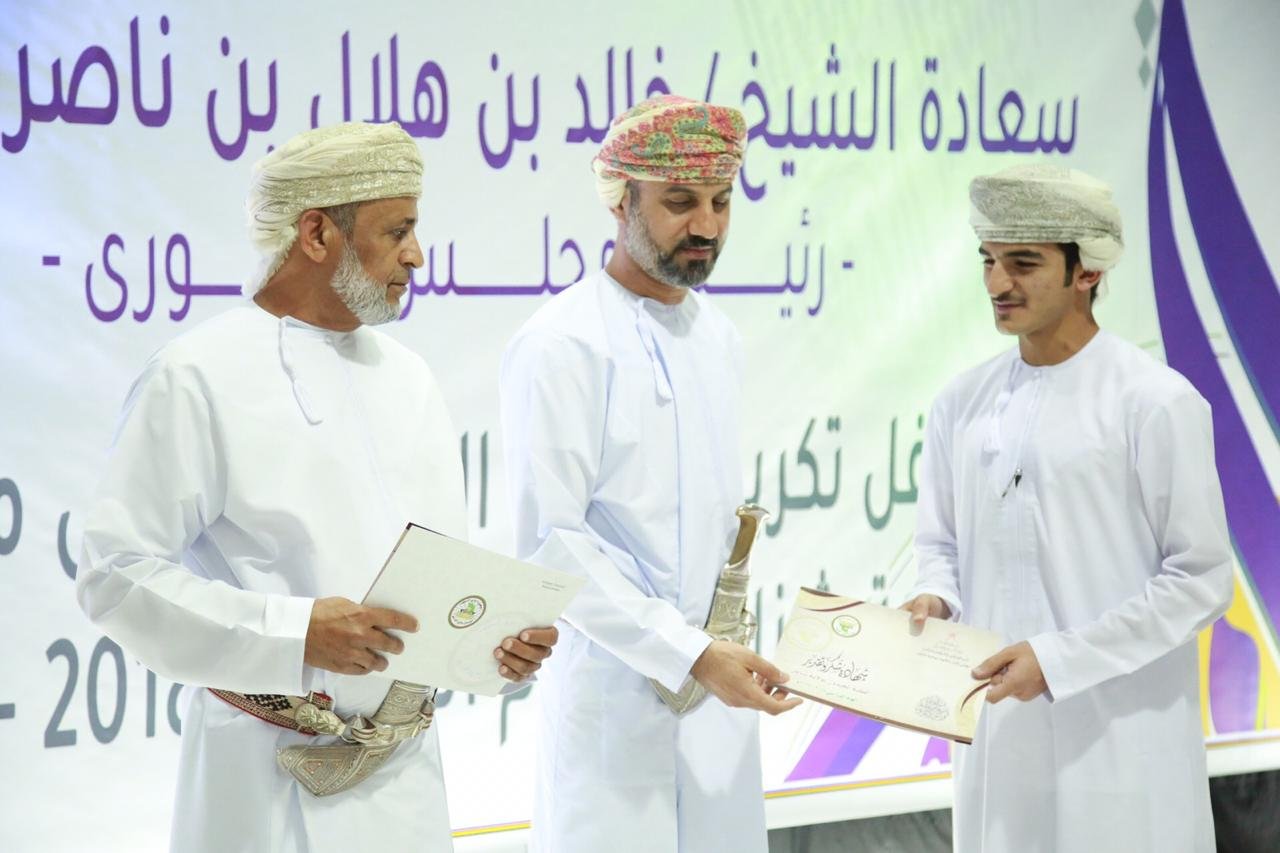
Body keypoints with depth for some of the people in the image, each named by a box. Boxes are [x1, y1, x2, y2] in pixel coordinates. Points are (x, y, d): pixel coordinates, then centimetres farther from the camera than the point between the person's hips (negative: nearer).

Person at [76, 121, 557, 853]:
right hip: (273, 776, -6)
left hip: (406, 770, 6)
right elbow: (119, 573, -14)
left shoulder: (407, 377, 11)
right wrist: (294, 634, -23)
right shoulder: (198, 378, -10)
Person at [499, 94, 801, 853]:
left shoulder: (720, 338, 11)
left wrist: (727, 651, 10)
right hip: (616, 688, -6)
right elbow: (548, 541, -17)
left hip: (717, 681, 7)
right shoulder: (562, 346, -12)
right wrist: (691, 655, -21)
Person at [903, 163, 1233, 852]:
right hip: (996, 724, 5)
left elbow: (1200, 581, -9)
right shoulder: (962, 404, 8)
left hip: (1115, 736, -4)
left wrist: (1059, 659, -16)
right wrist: (935, 599, -6)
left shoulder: (1156, 403, -8)